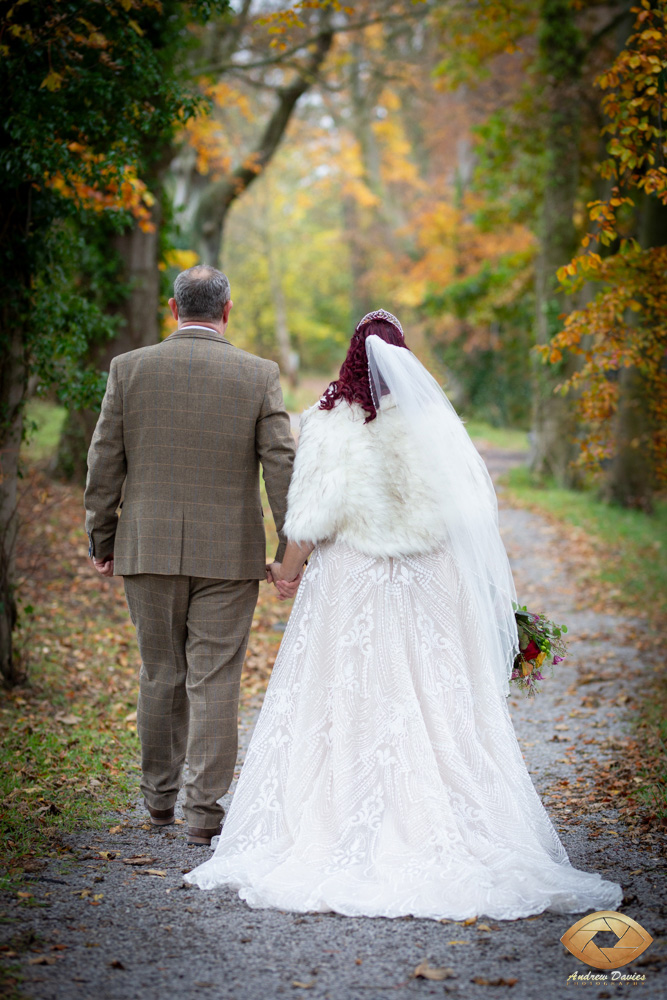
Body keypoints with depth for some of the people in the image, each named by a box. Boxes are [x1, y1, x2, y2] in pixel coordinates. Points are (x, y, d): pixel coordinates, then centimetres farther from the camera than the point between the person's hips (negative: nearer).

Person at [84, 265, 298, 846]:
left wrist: (102, 541, 11)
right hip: (229, 556, -2)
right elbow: (283, 466, -6)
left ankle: (160, 798, 28)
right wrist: (292, 549, 0)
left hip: (149, 551, 2)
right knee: (215, 683, 2)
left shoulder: (129, 368, -1)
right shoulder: (259, 376, -4)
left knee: (161, 676, 15)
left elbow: (104, 464, 1)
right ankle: (205, 811, 3)